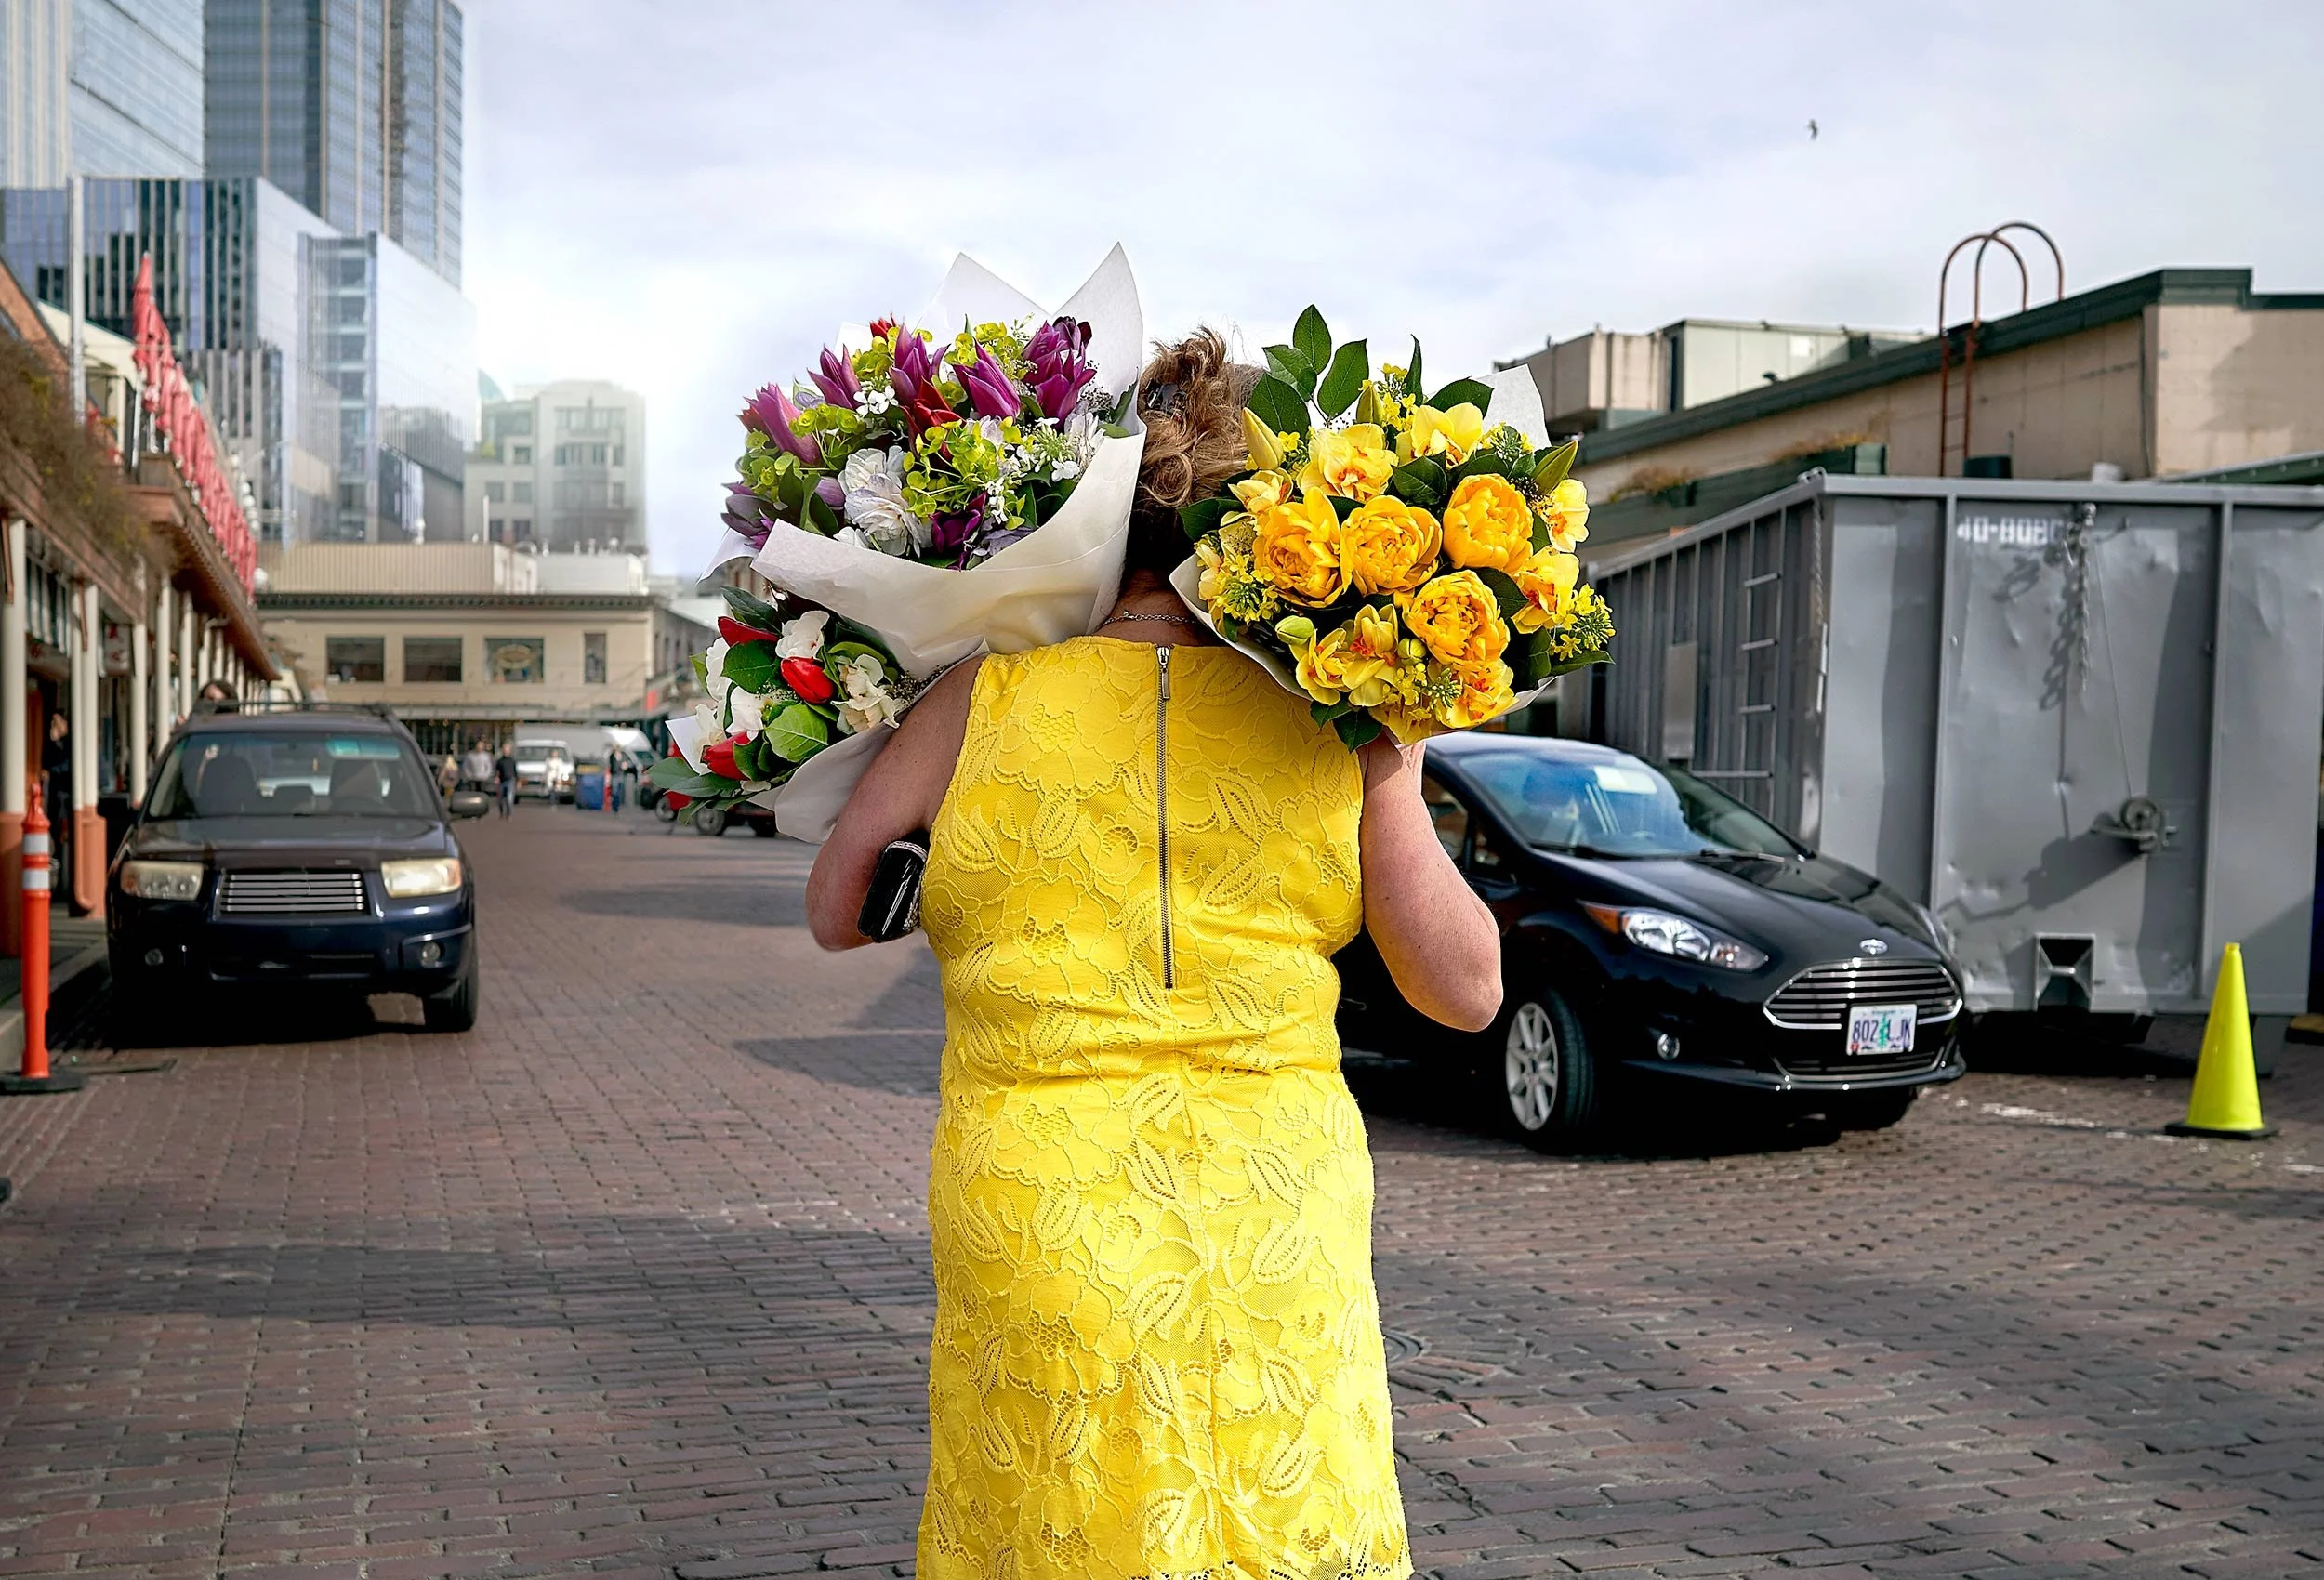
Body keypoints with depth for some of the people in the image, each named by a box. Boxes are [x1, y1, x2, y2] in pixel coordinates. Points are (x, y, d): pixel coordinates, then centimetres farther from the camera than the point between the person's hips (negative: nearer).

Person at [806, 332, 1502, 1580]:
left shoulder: (985, 701, -5)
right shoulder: (1336, 732, -4)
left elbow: (834, 914, 7)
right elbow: (1467, 988, 3)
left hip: (1035, 1238, -1)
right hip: (1277, 1240, 1)